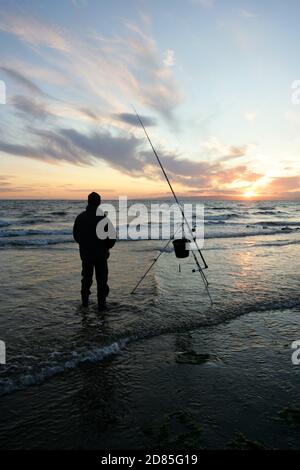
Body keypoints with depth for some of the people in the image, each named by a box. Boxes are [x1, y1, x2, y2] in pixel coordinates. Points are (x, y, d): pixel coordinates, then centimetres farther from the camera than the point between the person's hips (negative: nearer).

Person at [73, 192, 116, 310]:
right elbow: (112, 235, -14)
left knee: (86, 277, 18)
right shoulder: (104, 217, -15)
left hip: (85, 253, 3)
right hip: (101, 253, -3)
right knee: (102, 279, 8)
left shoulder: (80, 217, -4)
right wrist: (107, 246, 5)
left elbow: (75, 235, 5)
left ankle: (85, 300, 25)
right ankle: (101, 303, 10)